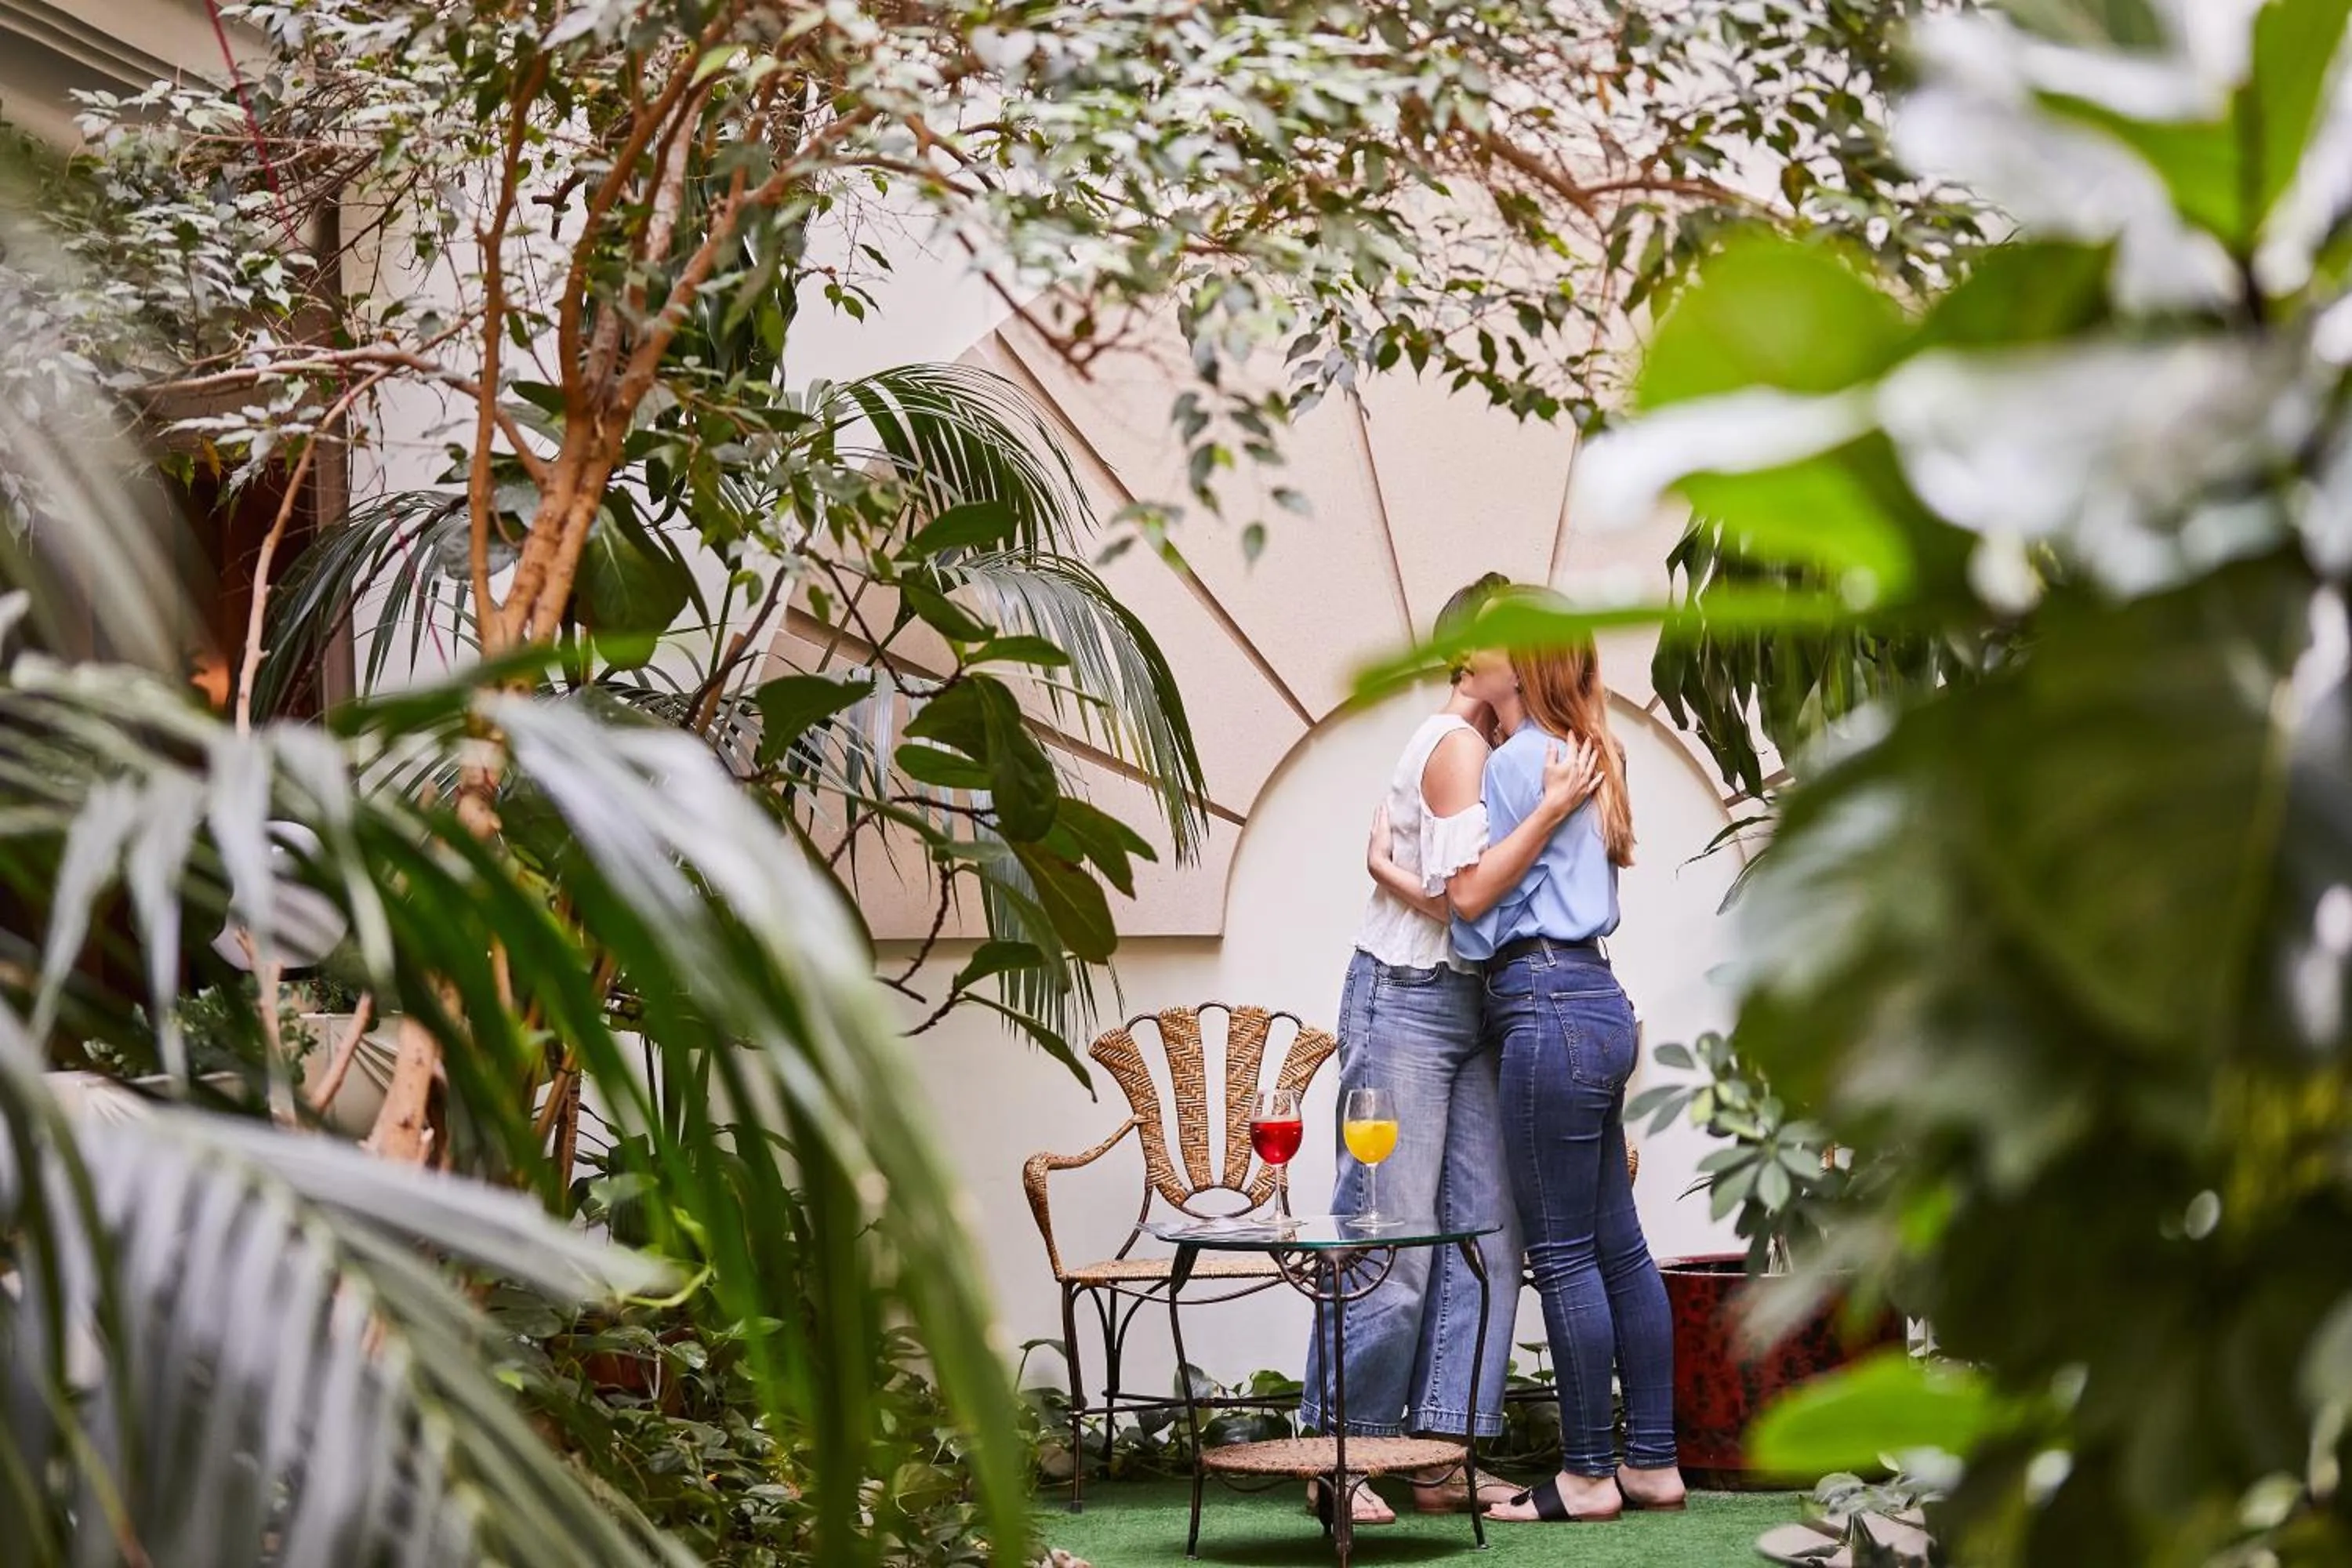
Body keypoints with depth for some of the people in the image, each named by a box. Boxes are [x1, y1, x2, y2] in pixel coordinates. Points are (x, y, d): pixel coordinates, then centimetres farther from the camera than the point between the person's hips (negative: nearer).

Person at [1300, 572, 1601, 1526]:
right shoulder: (1457, 742, -12)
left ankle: (1443, 1453, 6)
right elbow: (1469, 892, -18)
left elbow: (1387, 863, 9)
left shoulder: (1472, 742, 17)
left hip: (1462, 1007, 9)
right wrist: (1553, 808, -20)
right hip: (1408, 1001, -9)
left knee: (1483, 1232, 3)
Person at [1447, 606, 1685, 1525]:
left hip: (1548, 1006, -10)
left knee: (1563, 1253, -5)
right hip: (1595, 1002, 10)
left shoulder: (1517, 759, -9)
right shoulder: (1575, 756, 19)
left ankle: (1589, 1474, 0)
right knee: (1617, 1245, 10)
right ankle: (1652, 1460, 14)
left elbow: (1477, 905, -7)